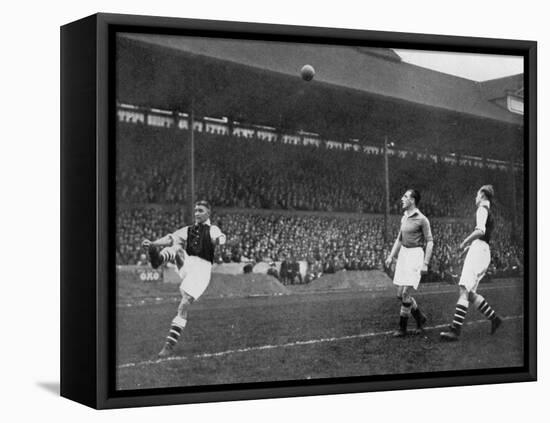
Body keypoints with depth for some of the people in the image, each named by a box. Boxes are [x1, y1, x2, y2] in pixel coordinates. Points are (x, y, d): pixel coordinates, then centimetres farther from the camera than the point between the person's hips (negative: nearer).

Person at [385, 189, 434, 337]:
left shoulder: (422, 219, -10)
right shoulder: (404, 218, 12)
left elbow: (430, 242, -10)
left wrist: (425, 263, -15)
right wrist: (391, 256, 13)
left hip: (415, 255, -8)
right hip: (403, 254, 8)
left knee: (405, 293, -11)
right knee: (400, 294, 7)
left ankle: (402, 328, -1)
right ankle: (420, 317, 26)